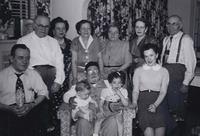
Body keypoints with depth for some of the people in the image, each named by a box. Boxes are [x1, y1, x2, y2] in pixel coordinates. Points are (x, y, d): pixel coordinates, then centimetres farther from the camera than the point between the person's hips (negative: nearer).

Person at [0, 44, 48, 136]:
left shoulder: (33, 74, 14)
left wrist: (32, 105, -8)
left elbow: (43, 92, 9)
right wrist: (9, 108, -15)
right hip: (8, 113, -1)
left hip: (30, 112, 2)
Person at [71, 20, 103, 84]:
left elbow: (100, 59, 5)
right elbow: (74, 61, -1)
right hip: (80, 73, 0)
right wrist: (74, 78, -6)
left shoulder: (96, 41, 2)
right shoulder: (75, 42, 1)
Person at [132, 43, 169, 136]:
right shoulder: (138, 70, 15)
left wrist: (155, 105, -12)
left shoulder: (163, 71, 15)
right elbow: (135, 90, 9)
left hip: (158, 102, 1)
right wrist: (134, 103, -12)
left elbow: (163, 91, 6)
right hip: (143, 101, 0)